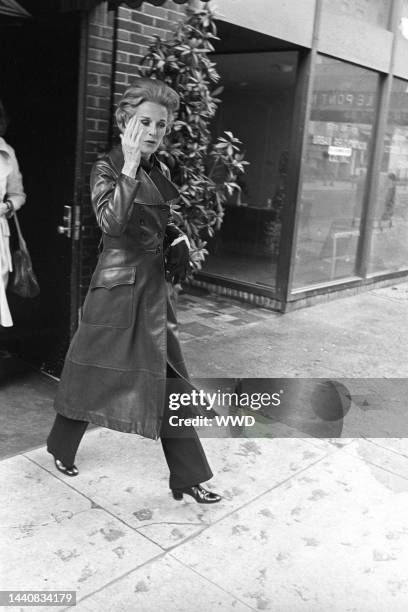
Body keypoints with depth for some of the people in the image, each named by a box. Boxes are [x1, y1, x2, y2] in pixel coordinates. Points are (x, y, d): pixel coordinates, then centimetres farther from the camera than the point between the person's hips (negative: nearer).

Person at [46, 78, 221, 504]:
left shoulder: (160, 172, 10)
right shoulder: (106, 169, -9)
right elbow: (111, 222, -28)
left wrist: (176, 238, 5)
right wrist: (130, 166, -27)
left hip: (154, 287, 6)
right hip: (116, 286, -6)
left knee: (169, 381, 7)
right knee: (95, 372, 7)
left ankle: (188, 478, 20)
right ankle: (61, 448, 34)